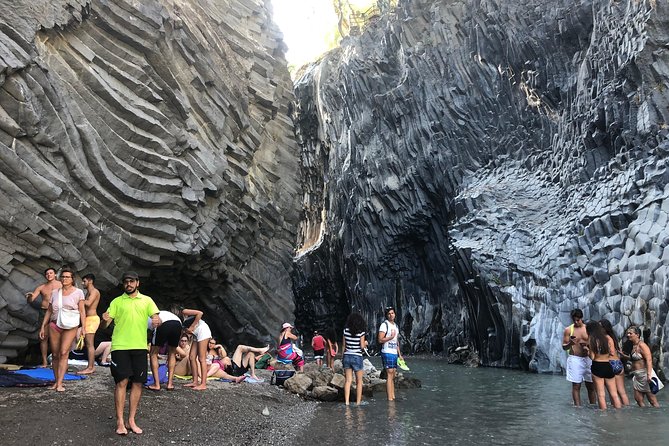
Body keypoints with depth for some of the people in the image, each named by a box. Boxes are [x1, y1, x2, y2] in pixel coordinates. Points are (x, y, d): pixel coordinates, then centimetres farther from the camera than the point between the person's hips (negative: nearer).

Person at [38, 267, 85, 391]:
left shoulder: (78, 292, 1)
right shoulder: (55, 292, 10)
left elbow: (82, 311, 0)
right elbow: (49, 311, 15)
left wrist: (84, 327, -6)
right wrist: (43, 326, 12)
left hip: (70, 327, -3)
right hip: (54, 325, 3)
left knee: (64, 353, -14)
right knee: (55, 354, 5)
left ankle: (60, 384, -13)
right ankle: (56, 382, 15)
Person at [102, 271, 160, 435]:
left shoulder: (147, 300, 11)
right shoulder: (117, 301, 9)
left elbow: (156, 317, 2)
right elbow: (106, 324, 5)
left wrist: (157, 321, -22)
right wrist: (105, 320, -19)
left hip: (140, 347, 2)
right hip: (120, 346, -1)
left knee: (138, 383, 3)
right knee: (121, 382, -5)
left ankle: (131, 420, 13)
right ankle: (120, 422, 4)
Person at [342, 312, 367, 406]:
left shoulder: (345, 330, 0)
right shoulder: (361, 332, -11)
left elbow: (343, 344, 5)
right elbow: (362, 346, -10)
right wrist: (365, 343, 11)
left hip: (347, 356, 3)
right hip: (357, 357, -3)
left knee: (348, 380, 6)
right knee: (359, 381, 10)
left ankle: (346, 401, -2)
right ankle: (358, 402, 11)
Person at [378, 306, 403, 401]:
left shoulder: (395, 325, 17)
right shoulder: (384, 325, -8)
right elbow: (380, 340, -15)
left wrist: (399, 354, 20)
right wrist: (391, 337, -21)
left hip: (395, 353, 8)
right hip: (387, 353, -8)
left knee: (393, 376, 10)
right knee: (389, 375, -9)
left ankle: (393, 396, 15)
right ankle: (389, 398, -8)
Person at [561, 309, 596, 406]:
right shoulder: (568, 330, 1)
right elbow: (564, 347, 2)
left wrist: (587, 344, -9)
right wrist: (570, 344, -20)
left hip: (588, 358, 3)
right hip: (575, 359, -2)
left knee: (591, 385, 7)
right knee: (576, 386, -1)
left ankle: (593, 406, 16)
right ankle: (578, 407, 1)